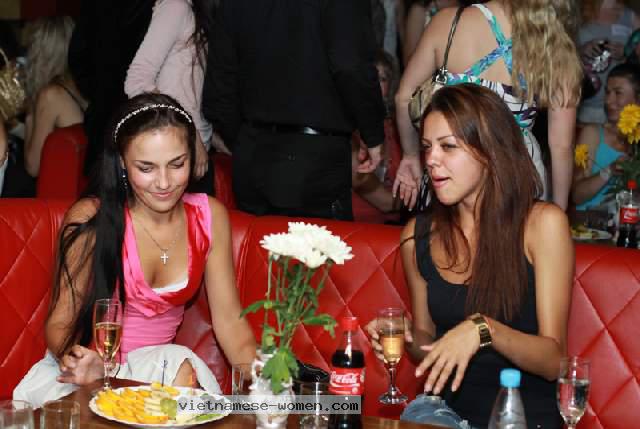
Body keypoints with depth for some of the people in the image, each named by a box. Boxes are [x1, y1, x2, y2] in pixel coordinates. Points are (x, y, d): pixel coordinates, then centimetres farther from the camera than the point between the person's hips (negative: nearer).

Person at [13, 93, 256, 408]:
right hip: (95, 368, -3)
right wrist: (81, 363, -32)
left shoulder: (209, 216, -2)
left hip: (158, 364, 3)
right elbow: (60, 322, -9)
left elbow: (229, 320, 1)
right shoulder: (91, 219, -14)